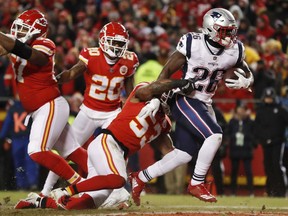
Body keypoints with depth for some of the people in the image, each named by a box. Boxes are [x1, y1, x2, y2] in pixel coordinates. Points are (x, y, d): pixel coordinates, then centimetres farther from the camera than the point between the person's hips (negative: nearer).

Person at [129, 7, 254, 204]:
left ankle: (140, 178, 25)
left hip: (205, 104, 7)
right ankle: (196, 184, -9)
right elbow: (166, 72, -8)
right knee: (214, 135, -24)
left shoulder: (234, 50, -3)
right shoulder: (192, 44, -17)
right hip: (185, 101, -7)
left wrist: (245, 82, -12)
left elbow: (249, 75, 11)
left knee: (184, 155, 9)